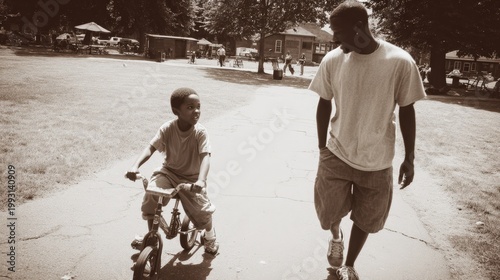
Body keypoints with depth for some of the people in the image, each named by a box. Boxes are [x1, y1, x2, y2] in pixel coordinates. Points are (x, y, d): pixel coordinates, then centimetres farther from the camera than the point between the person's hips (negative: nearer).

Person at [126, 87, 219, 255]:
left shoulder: (200, 132, -19)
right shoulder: (167, 128, -14)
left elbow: (205, 156, -30)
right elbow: (151, 147, -20)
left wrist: (201, 180, -48)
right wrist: (135, 166, -38)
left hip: (192, 177, -1)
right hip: (169, 172, 2)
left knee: (202, 210, -14)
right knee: (150, 195, -23)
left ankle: (209, 236, 24)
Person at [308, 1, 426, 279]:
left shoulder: (400, 62, -14)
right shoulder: (332, 60, -9)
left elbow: (406, 111, -4)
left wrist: (409, 159, 0)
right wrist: (322, 147, 8)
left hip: (378, 161, 0)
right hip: (336, 155, 1)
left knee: (366, 219, 15)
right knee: (329, 213, 3)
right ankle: (336, 236, 42)